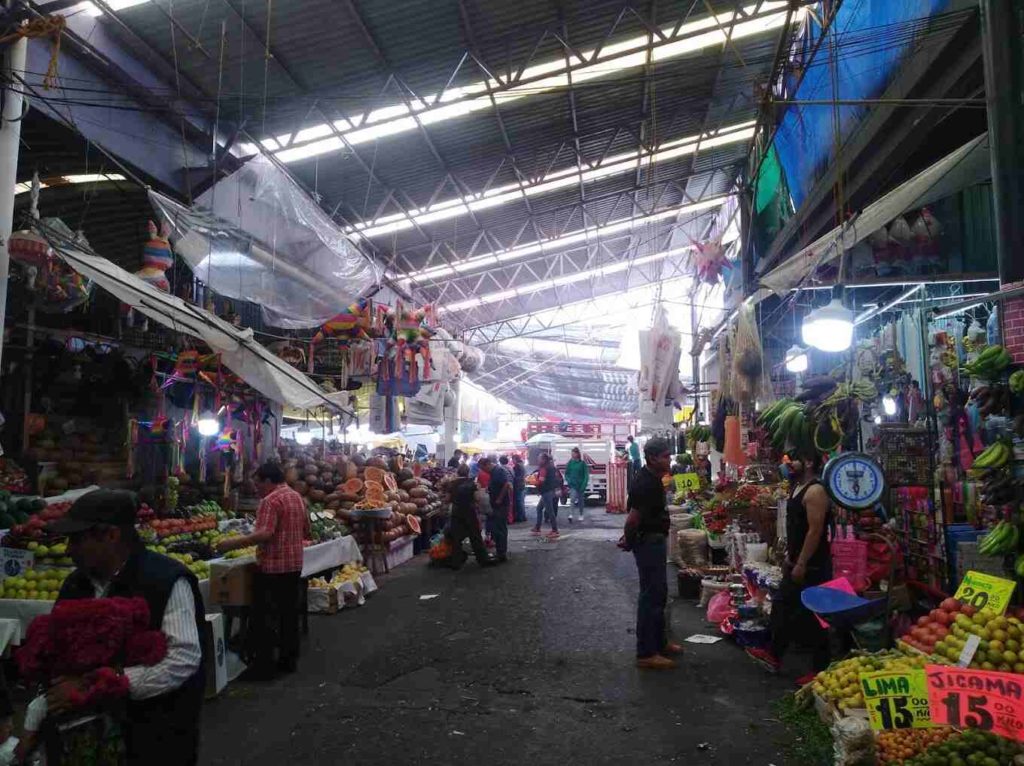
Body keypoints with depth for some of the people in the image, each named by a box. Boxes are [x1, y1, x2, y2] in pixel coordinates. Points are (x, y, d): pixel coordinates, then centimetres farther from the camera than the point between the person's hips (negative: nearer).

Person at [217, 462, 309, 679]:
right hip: (294, 564, 9)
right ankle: (289, 659, 22)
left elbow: (265, 534, -26)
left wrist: (233, 543, -24)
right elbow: (306, 531, 19)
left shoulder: (271, 501, -15)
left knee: (262, 617, 1)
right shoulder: (297, 497, 12)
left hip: (272, 566, -8)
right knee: (289, 613, 15)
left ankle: (263, 666, 3)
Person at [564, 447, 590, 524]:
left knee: (581, 501, 10)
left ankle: (581, 517, 23)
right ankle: (570, 515, -23)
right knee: (572, 499, -18)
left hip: (581, 485, 0)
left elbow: (586, 475, -4)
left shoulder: (582, 463, -4)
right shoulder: (570, 463, 2)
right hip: (572, 485, 0)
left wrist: (584, 485, -13)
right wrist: (568, 481, -10)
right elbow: (566, 474, 7)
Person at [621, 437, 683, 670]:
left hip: (656, 540, 10)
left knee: (659, 592, 19)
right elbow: (633, 519, -28)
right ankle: (646, 654, 3)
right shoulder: (646, 484, -24)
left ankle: (659, 641, 33)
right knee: (651, 596, -4)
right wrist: (629, 541, -13)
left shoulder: (652, 478, 8)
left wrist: (630, 538, 18)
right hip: (648, 542, -10)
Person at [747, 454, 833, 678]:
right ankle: (774, 656, 29)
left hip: (812, 566, -10)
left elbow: (815, 530, -23)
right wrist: (789, 557, 20)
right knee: (782, 607, 17)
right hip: (797, 563, 10)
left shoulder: (815, 491, -19)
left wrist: (801, 564, -23)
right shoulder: (798, 488, 12)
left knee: (813, 617, -1)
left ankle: (821, 669, 11)